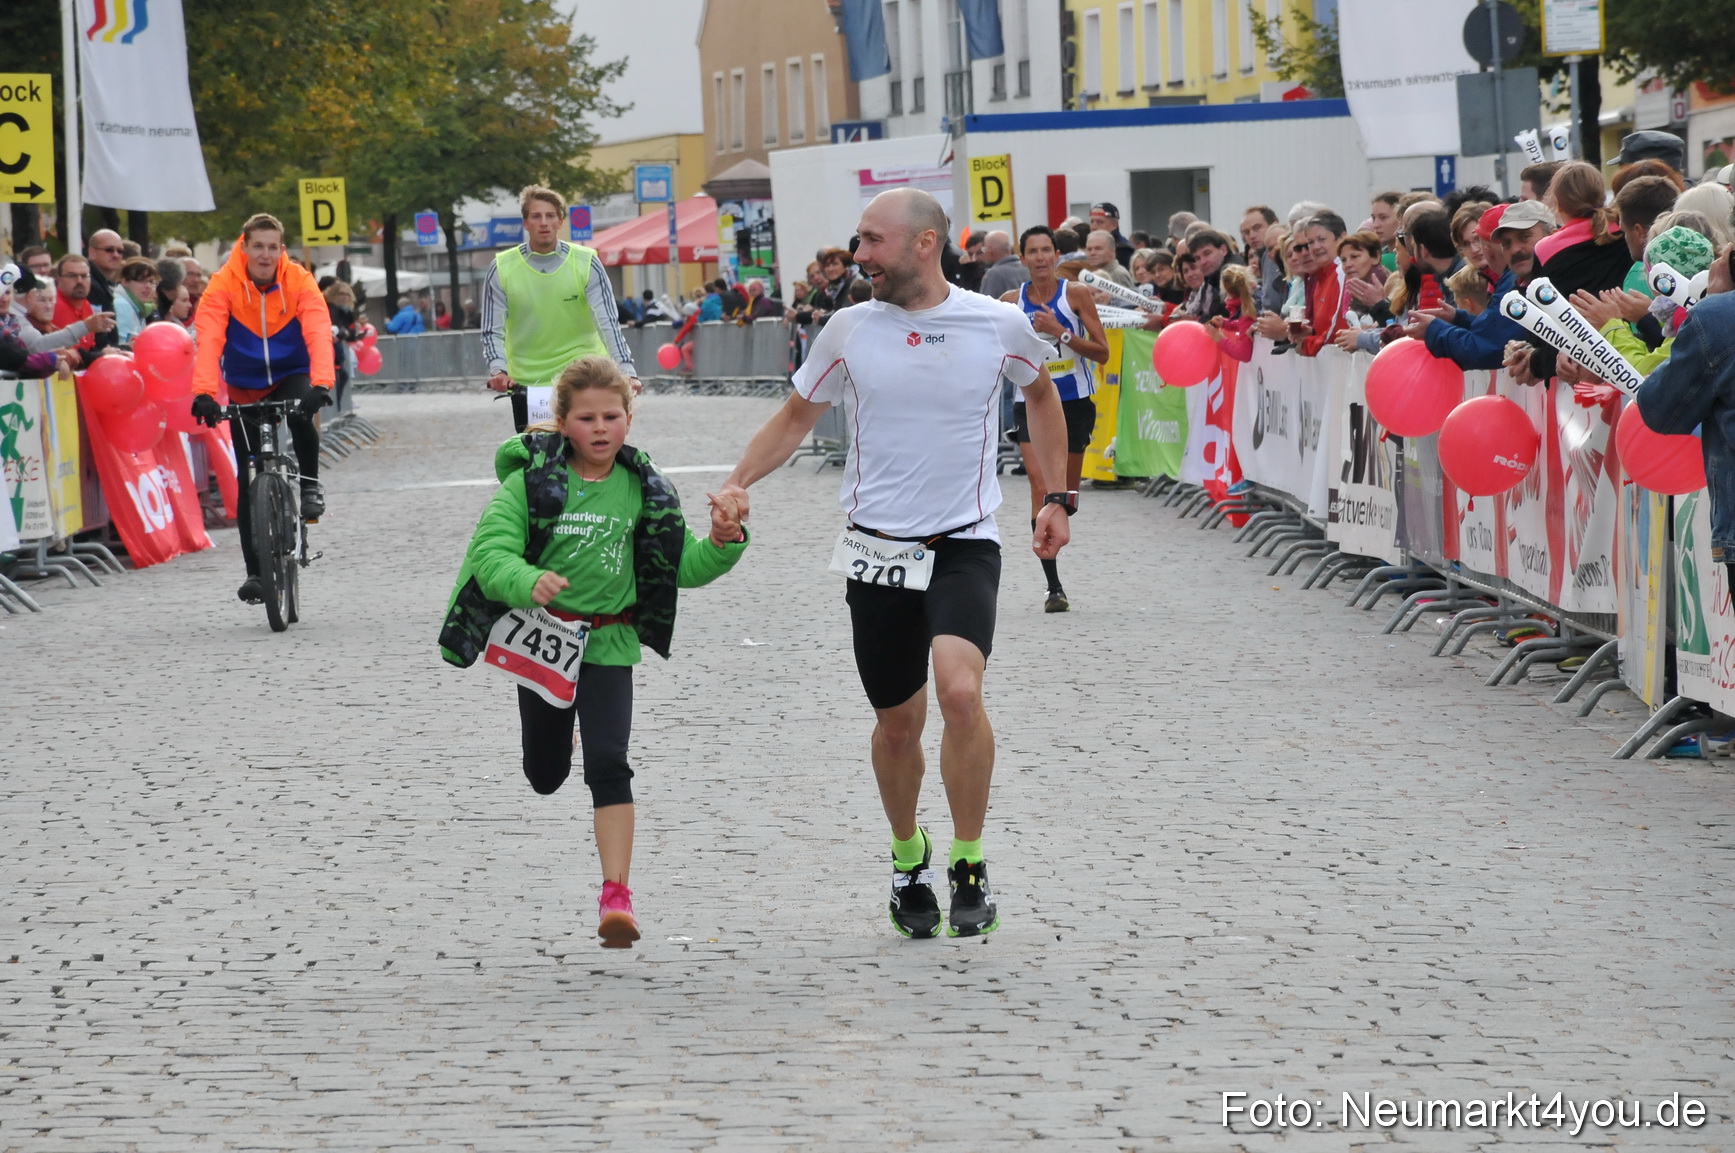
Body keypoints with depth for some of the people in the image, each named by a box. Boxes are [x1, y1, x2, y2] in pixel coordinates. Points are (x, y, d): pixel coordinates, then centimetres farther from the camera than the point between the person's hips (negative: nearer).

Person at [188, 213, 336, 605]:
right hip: (245, 387, 1)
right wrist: (204, 392, -43)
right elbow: (209, 340, -28)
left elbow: (318, 334, -28)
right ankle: (254, 570, 6)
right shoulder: (223, 285, -16)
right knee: (249, 479, -2)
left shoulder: (299, 282, -15)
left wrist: (321, 383, -45)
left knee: (303, 416, -36)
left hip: (291, 376, -1)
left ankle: (310, 483, -11)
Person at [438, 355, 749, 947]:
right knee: (545, 776, 17)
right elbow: (491, 551, -20)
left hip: (607, 644, 0)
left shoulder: (641, 489, -2)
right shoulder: (533, 481, -11)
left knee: (608, 764, -16)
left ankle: (616, 896, -18)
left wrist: (723, 542, -17)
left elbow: (684, 567, 3)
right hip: (539, 638, 0)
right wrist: (527, 583, -40)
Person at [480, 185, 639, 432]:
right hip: (526, 384, 1)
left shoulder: (586, 263, -6)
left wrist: (626, 370, -24)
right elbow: (492, 329, -4)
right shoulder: (502, 269, -4)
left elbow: (608, 322, -11)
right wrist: (498, 370, -22)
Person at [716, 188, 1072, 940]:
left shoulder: (998, 325, -4)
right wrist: (738, 483, -4)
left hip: (965, 544, -2)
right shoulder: (849, 331, 0)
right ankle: (908, 858, 34)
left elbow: (1041, 396, 16)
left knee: (960, 690, -24)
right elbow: (797, 416, 12)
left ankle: (969, 865, -9)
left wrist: (1057, 497, 12)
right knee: (898, 719, 9)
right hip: (878, 544, 2)